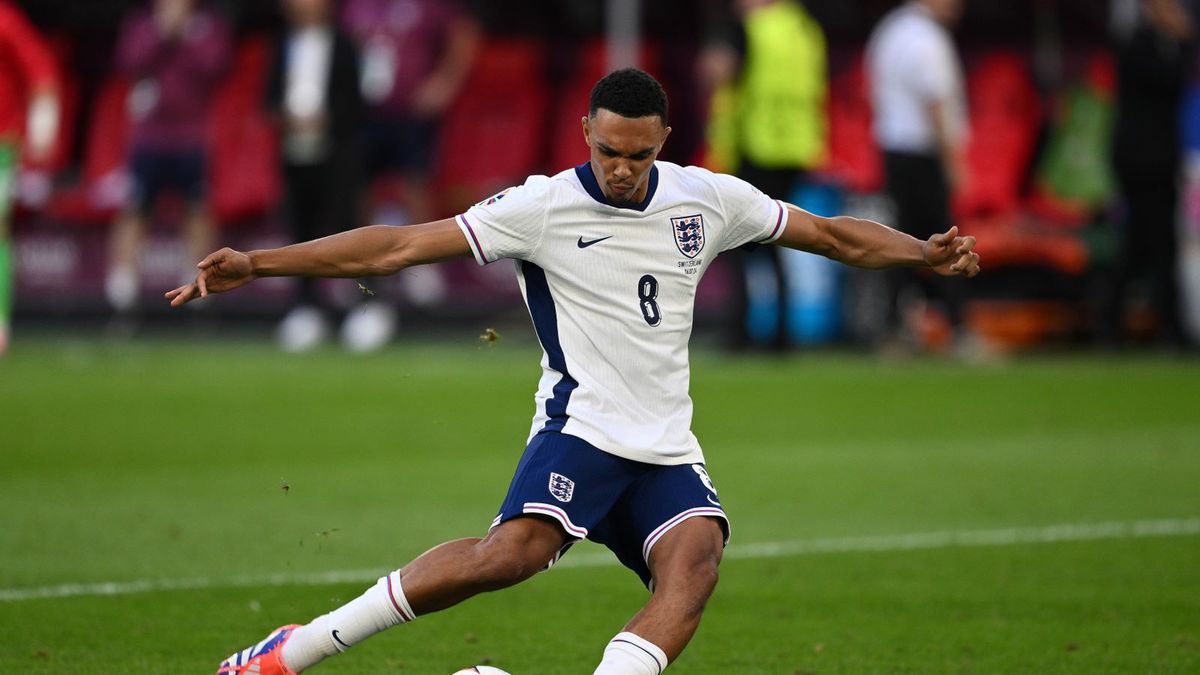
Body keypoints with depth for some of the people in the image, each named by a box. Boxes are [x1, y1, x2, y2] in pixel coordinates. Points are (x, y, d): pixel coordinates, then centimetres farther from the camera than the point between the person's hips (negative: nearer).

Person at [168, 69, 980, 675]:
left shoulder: (707, 198, 6)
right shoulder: (544, 207, -6)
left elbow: (831, 234, 18)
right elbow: (397, 247, -10)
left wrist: (929, 253, 4)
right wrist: (253, 265, -16)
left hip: (668, 450, 5)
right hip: (582, 428, -5)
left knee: (696, 556, -26)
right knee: (516, 550, -30)